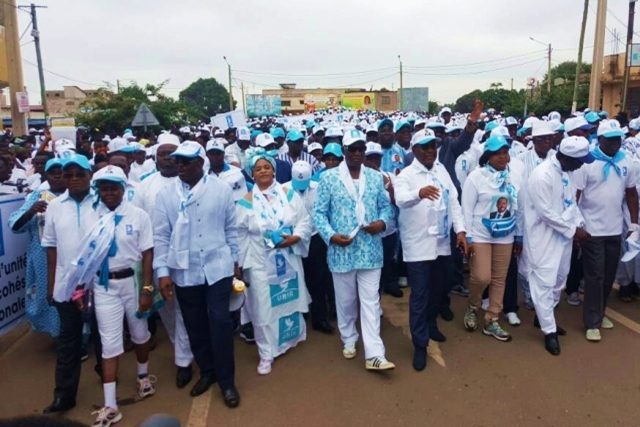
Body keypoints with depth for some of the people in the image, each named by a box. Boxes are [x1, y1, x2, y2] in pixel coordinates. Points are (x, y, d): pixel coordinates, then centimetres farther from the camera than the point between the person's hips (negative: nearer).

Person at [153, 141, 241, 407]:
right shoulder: (166, 195, 0)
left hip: (217, 268, -2)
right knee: (195, 325, 12)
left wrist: (235, 262, 6)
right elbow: (161, 236, 0)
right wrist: (162, 271, -5)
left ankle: (226, 380, 14)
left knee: (220, 322, -3)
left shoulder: (221, 190, -2)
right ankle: (206, 371, 33)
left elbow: (231, 229, 3)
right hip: (184, 272, 2)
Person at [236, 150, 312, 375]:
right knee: (264, 307, 2)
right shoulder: (246, 202, -4)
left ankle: (292, 337, 42)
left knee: (290, 299, 17)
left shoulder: (289, 194, 0)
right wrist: (242, 264, -3)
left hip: (289, 259, 2)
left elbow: (305, 220, 0)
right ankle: (267, 354, 15)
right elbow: (240, 235, -1)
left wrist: (295, 237, -18)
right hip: (260, 262, -2)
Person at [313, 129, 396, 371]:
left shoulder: (376, 177, 6)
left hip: (370, 250, 2)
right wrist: (331, 235, -17)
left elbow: (386, 206, 10)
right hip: (341, 251, -1)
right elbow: (319, 212, -3)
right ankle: (348, 340, 36)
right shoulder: (328, 178, -3)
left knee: (370, 302, 3)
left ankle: (374, 355, 6)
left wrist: (383, 222, -11)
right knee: (345, 301, 14)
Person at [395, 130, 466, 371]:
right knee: (419, 295, -1)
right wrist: (420, 193, -50)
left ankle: (431, 324, 42)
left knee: (437, 289, 19)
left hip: (441, 242, 6)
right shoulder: (406, 175, -10)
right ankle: (420, 344, 10)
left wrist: (460, 230, -2)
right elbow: (400, 199, -29)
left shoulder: (441, 170, 9)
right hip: (418, 244, -6)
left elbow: (453, 201, 8)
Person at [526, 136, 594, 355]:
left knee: (559, 279, 18)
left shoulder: (564, 172, 4)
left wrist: (580, 224, 1)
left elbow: (571, 201, 14)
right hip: (544, 237, -9)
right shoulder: (542, 175, -22)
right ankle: (549, 331, 8)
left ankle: (545, 316, 36)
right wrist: (573, 230, -14)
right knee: (544, 282, -2)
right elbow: (546, 213, -22)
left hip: (563, 235, 9)